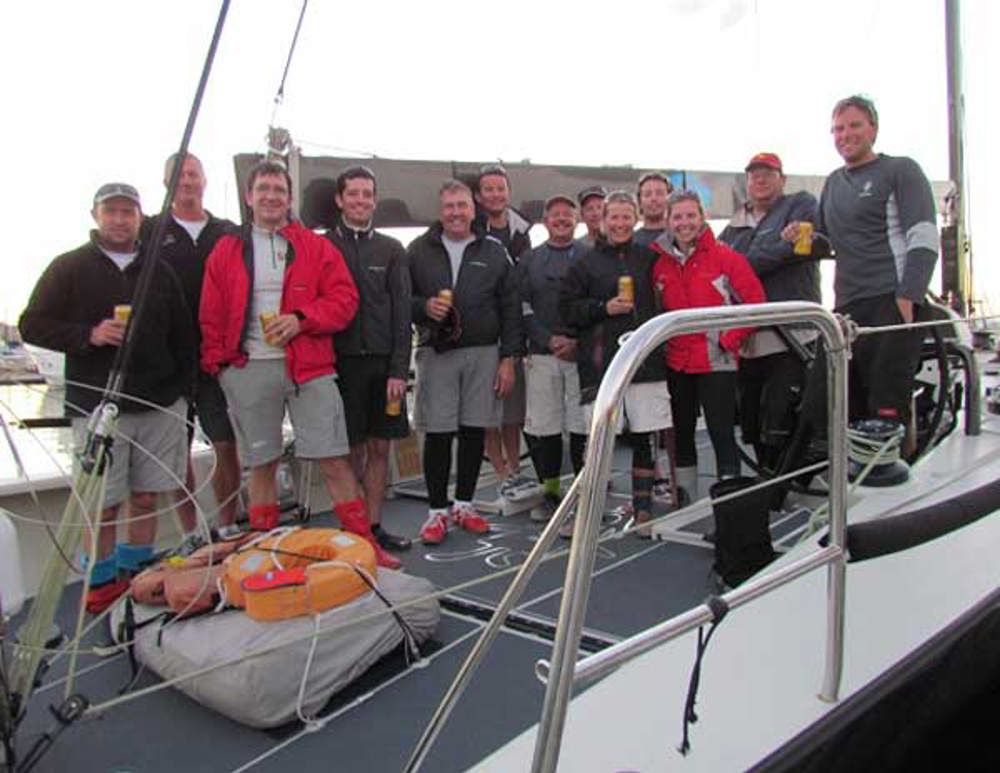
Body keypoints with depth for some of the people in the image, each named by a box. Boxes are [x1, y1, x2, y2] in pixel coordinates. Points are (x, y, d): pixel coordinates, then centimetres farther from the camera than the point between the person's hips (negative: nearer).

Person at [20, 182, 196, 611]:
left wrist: (182, 389, 9)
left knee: (145, 497, 7)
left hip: (160, 404, 3)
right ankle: (102, 584, 16)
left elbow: (182, 335, 16)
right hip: (97, 407, -2)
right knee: (104, 503, 2)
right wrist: (88, 335, -13)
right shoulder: (69, 268, 5)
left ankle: (138, 576, 21)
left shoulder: (159, 271, 13)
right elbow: (32, 326, 2)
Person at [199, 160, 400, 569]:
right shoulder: (227, 250, 11)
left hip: (309, 367, -1)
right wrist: (215, 362, 2)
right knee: (260, 463, 9)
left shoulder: (316, 246, 8)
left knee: (334, 459, -2)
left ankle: (364, 545, 9)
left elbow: (344, 297, 2)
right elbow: (211, 316, 11)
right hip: (248, 370, 1)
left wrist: (301, 318, -11)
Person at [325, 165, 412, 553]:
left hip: (383, 363, 2)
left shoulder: (391, 250, 9)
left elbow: (401, 314, 4)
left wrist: (398, 370, -4)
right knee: (352, 448, 2)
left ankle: (375, 525, 17)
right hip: (341, 361, -2)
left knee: (379, 447, 6)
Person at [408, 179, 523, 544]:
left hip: (483, 353, 1)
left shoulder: (494, 252, 9)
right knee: (437, 433, -2)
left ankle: (464, 504, 21)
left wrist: (508, 358, 1)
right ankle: (437, 511, 10)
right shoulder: (419, 250, 7)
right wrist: (423, 307, -13)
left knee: (474, 431, 6)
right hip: (436, 353, -1)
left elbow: (511, 309, 7)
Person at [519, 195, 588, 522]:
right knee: (545, 427, 3)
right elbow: (523, 307, 6)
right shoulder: (529, 260, 13)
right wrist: (549, 339, -7)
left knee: (582, 426, -1)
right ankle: (550, 491, 14)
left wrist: (579, 342, -9)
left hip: (582, 352, -1)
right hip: (542, 355, 2)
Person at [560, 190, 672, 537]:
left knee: (644, 438, 5)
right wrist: (604, 308, -10)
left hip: (646, 361, 2)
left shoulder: (649, 259, 10)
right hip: (601, 363, -2)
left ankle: (643, 509, 17)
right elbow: (567, 309, 2)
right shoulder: (586, 263, 6)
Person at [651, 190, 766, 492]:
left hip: (716, 362, -5)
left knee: (721, 432, -4)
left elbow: (755, 300, -7)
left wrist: (731, 338, -11)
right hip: (676, 363, 5)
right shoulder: (659, 264, 5)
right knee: (681, 433, 15)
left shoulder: (724, 257, -7)